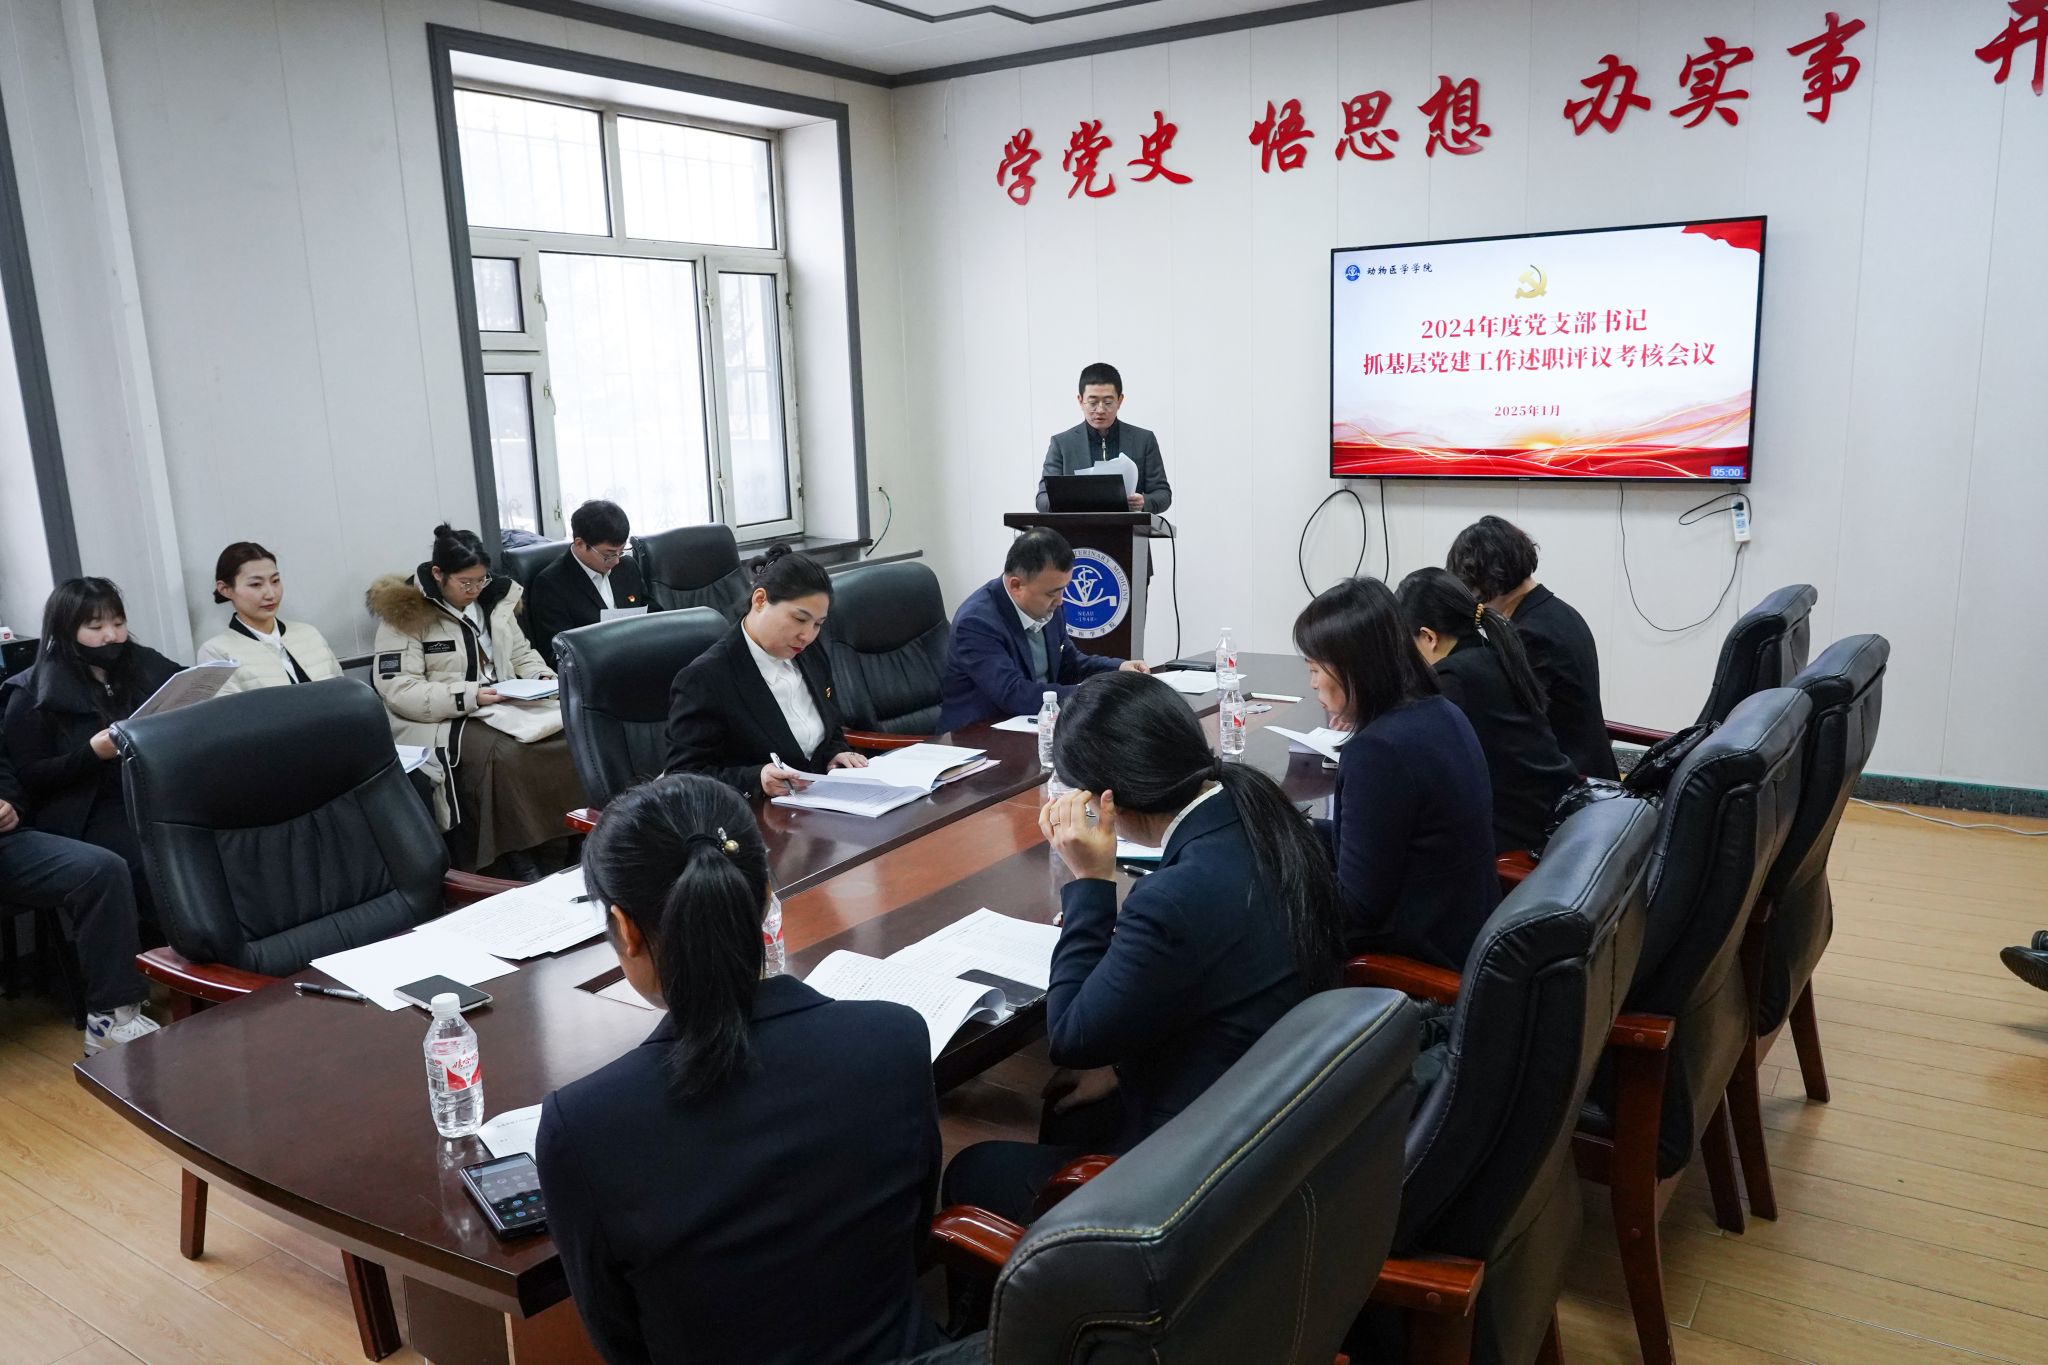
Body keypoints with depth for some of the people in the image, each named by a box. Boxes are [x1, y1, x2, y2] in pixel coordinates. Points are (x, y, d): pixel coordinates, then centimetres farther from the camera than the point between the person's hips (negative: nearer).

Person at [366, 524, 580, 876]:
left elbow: (522, 654, 22)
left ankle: (569, 833, -14)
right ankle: (517, 854, -24)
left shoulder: (495, 599, 11)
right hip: (441, 722, -5)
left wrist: (544, 678, -2)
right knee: (504, 754, -35)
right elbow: (398, 691, -14)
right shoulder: (404, 614, -7)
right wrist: (470, 697, -23)